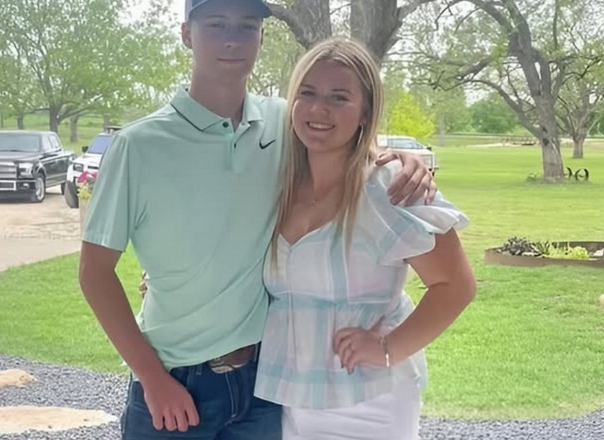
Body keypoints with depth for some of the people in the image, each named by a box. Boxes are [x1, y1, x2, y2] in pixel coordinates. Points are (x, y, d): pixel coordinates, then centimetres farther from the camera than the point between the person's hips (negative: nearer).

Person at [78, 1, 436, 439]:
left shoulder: (284, 124, -3)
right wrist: (152, 376, -10)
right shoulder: (140, 144, -11)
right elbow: (95, 270, -6)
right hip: (174, 384, -3)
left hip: (265, 375, 3)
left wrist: (403, 161, -10)